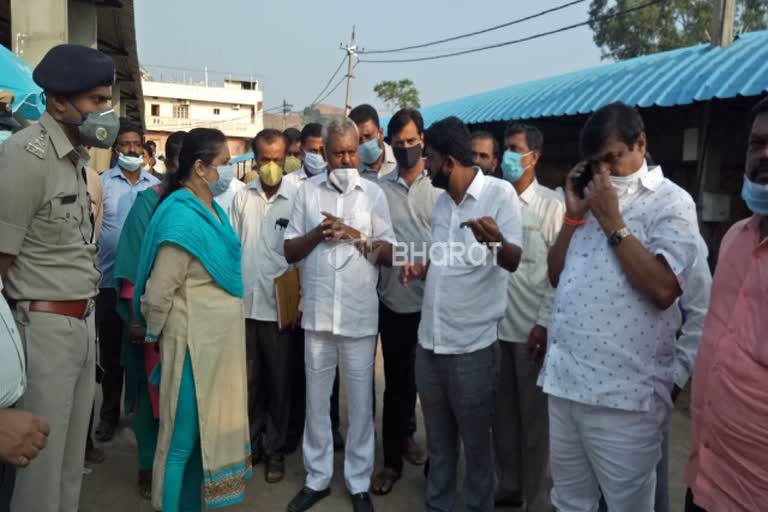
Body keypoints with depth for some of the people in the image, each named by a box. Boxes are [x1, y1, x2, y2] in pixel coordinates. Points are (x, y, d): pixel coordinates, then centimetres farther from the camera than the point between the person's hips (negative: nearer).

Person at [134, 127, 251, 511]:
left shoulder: (212, 209, 6)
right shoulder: (182, 217, -20)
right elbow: (159, 293, -18)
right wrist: (154, 335, -3)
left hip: (219, 340, 9)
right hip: (193, 342, -8)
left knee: (208, 431, 20)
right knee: (182, 437, 7)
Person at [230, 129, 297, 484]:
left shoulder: (297, 198, -5)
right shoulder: (242, 197, 6)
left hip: (279, 306, -3)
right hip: (244, 305, 3)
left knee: (279, 381, 9)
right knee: (248, 380, 13)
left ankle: (275, 449, 25)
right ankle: (251, 443, 30)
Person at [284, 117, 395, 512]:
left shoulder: (374, 194, 2)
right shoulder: (307, 191, 5)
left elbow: (390, 254, -1)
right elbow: (290, 251, 4)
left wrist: (354, 235, -14)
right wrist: (318, 232, -12)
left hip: (360, 315, -1)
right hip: (317, 312, 2)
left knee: (360, 401, 9)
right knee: (316, 399, 13)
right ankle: (317, 478, 29)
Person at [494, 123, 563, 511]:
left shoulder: (551, 204, -3)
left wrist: (545, 323, -11)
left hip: (531, 327, -3)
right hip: (495, 323, 4)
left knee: (534, 416, 7)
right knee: (501, 413, 14)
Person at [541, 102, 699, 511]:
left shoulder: (671, 202, -6)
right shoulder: (592, 200, 14)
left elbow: (663, 289, -20)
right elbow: (556, 276, 12)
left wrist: (612, 223, -15)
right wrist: (573, 215, 1)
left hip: (622, 394, -6)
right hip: (564, 381, 6)